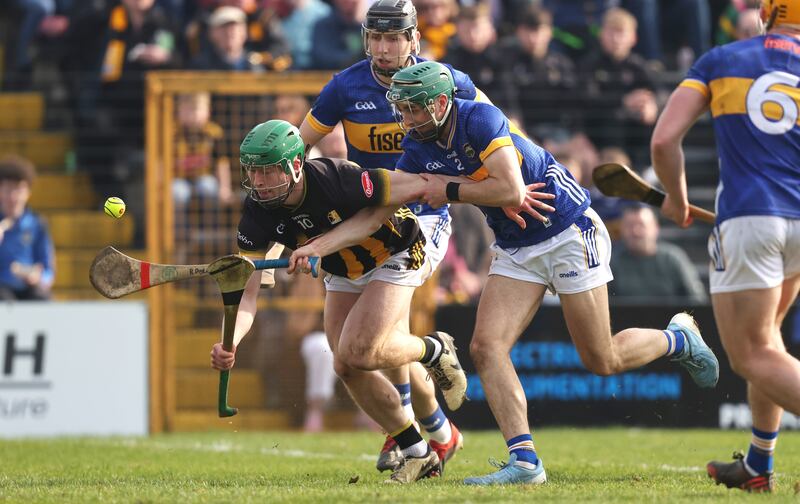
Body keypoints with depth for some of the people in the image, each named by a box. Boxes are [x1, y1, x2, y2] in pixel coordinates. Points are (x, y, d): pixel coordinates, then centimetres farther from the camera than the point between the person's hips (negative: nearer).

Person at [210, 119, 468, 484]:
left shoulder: (337, 179, -34)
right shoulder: (257, 212, -20)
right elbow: (246, 290, -23)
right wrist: (230, 342, -40)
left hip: (397, 255, -6)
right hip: (343, 273, 6)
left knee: (357, 353, -22)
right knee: (347, 367, -2)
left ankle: (435, 350, 8)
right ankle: (418, 454, 14)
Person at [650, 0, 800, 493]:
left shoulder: (720, 60, 7)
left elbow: (664, 141, -1)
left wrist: (676, 197, 16)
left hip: (747, 217, -3)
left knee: (755, 356, -4)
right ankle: (759, 464, 27)